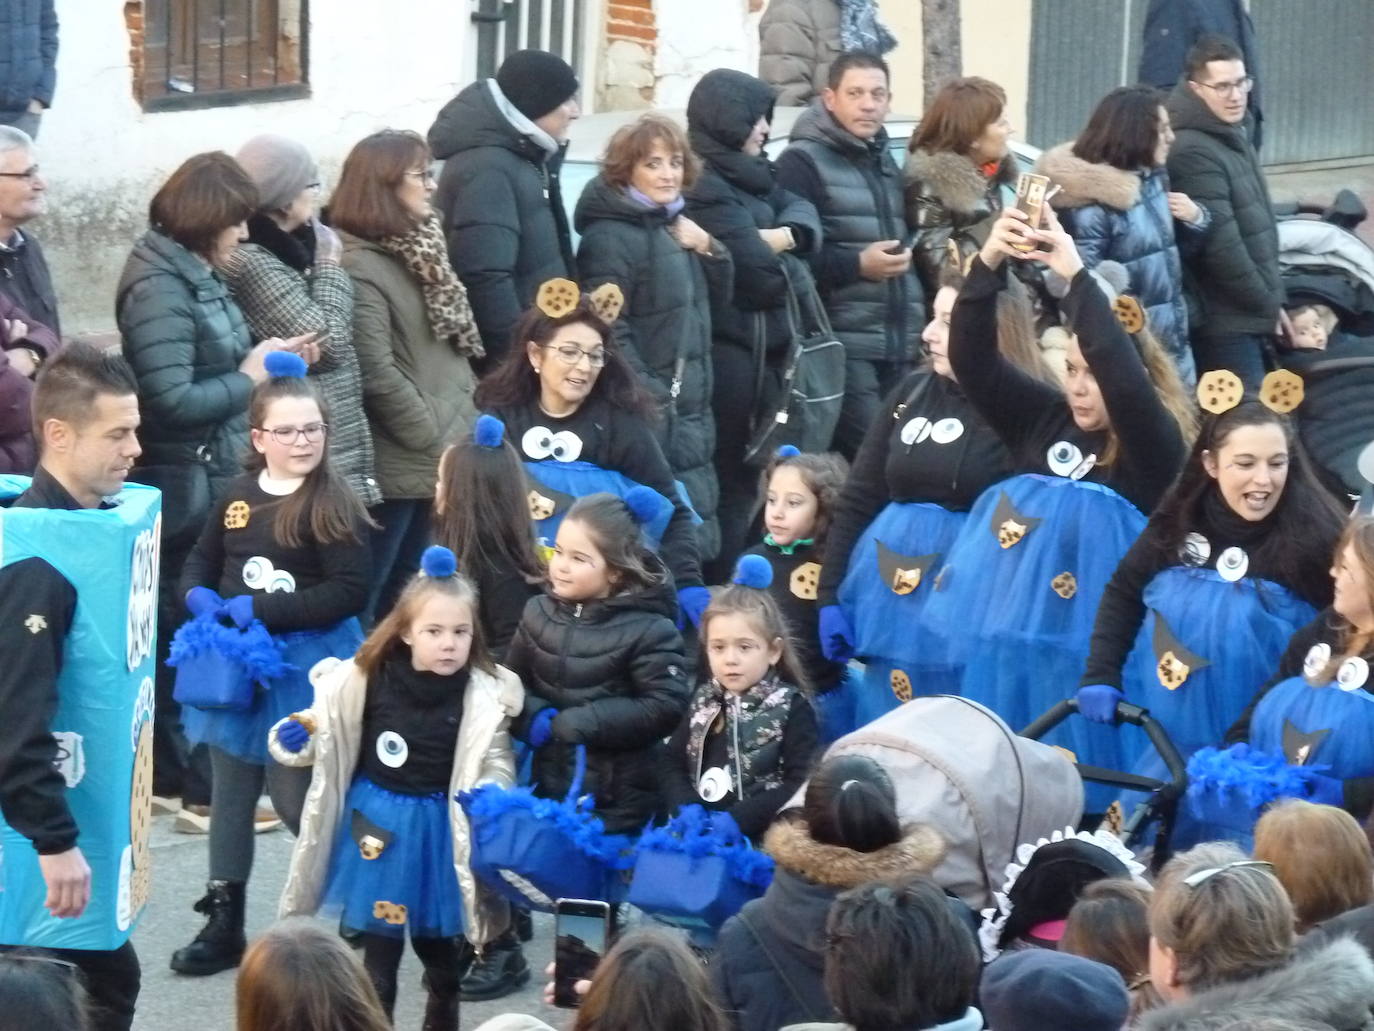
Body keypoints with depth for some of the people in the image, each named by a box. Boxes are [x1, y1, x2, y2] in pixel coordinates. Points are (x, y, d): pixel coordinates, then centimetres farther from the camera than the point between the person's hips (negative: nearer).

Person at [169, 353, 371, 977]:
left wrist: (260, 609, -21)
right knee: (231, 794, 13)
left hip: (306, 666, -6)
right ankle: (224, 923, 23)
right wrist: (201, 601, -8)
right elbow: (199, 565, 16)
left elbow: (350, 592, -21)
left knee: (297, 799, -1)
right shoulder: (237, 497, 3)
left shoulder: (335, 508, -14)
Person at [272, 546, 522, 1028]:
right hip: (378, 823, 0)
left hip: (441, 829, 0)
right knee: (379, 950, 11)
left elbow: (496, 764, -6)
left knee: (442, 950, 17)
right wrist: (298, 737, -15)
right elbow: (330, 742, 5)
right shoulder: (368, 679, -10)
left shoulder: (485, 695, -13)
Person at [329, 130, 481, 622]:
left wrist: (460, 423, 9)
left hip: (437, 457, 9)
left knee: (405, 591, 18)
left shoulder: (418, 250, 13)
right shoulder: (359, 266, -17)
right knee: (368, 597, -2)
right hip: (397, 463, -9)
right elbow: (376, 374, -22)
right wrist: (435, 437, -15)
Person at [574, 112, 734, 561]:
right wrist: (647, 396, -23)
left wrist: (709, 248, 3)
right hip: (651, 414, -10)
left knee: (702, 537, 14)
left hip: (692, 407, 10)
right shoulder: (610, 237, -13)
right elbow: (608, 328, -20)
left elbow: (720, 296, 22)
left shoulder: (674, 226, 16)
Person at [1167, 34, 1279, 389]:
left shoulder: (1235, 135, 12)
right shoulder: (1193, 152, -20)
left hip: (1249, 314, 10)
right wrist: (1266, 305, -12)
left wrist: (1270, 302, 15)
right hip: (1228, 320, -10)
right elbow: (1220, 243, -21)